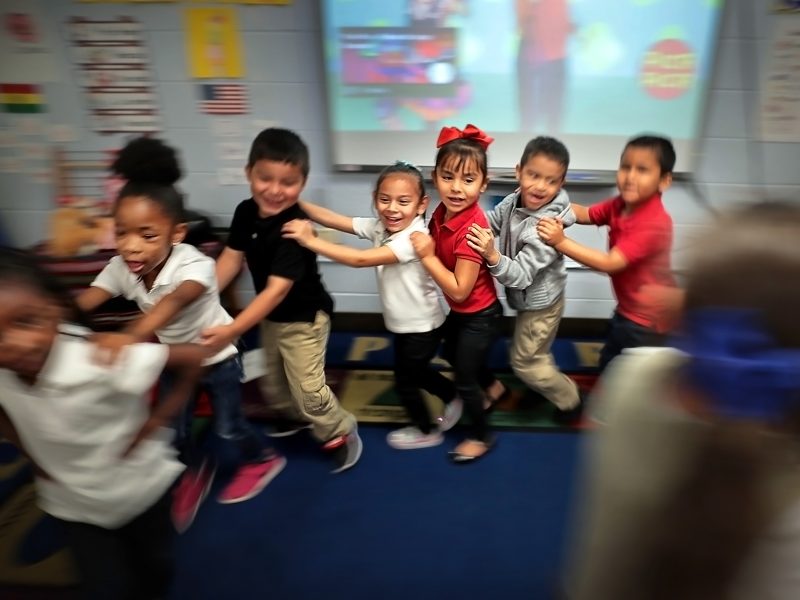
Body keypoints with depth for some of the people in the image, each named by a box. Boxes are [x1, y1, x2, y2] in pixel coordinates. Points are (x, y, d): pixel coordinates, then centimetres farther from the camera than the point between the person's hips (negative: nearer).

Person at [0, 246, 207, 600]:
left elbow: (194, 356, -26)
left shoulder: (108, 361, -36)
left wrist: (158, 419, -22)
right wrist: (30, 454, -6)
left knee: (157, 570, 23)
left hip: (142, 488, -2)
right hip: (74, 504, 2)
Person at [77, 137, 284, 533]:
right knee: (173, 430, 10)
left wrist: (132, 335, -77)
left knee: (228, 427, 9)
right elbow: (83, 303, -31)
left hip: (217, 357, -4)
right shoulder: (121, 267, -20)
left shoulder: (195, 265, -37)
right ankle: (196, 470, 41)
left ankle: (261, 460, 40)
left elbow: (174, 301, -57)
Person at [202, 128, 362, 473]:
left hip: (304, 317, -8)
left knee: (308, 390, -4)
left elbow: (277, 289, -37)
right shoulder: (245, 212, -10)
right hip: (270, 316, 8)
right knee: (271, 383, 23)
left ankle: (342, 433, 21)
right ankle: (295, 416, 51)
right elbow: (231, 258, -5)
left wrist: (233, 329, -41)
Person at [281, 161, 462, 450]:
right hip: (405, 324, 8)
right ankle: (454, 397, 51)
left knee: (404, 381, 12)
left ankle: (426, 431, 37)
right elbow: (335, 220, -13)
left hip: (422, 328, -8)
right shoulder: (380, 227, -6)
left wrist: (311, 241, -41)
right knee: (416, 372, 27)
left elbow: (361, 259, -40)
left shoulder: (415, 238, -32)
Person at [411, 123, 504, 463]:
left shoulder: (471, 230, -35)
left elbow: (459, 290, -31)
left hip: (479, 316, -9)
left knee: (464, 379, 10)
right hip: (460, 311, 9)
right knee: (452, 354, 32)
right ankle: (493, 387, 59)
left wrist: (427, 256, -29)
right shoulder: (442, 212, -11)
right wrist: (427, 247, -9)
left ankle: (481, 436, 36)